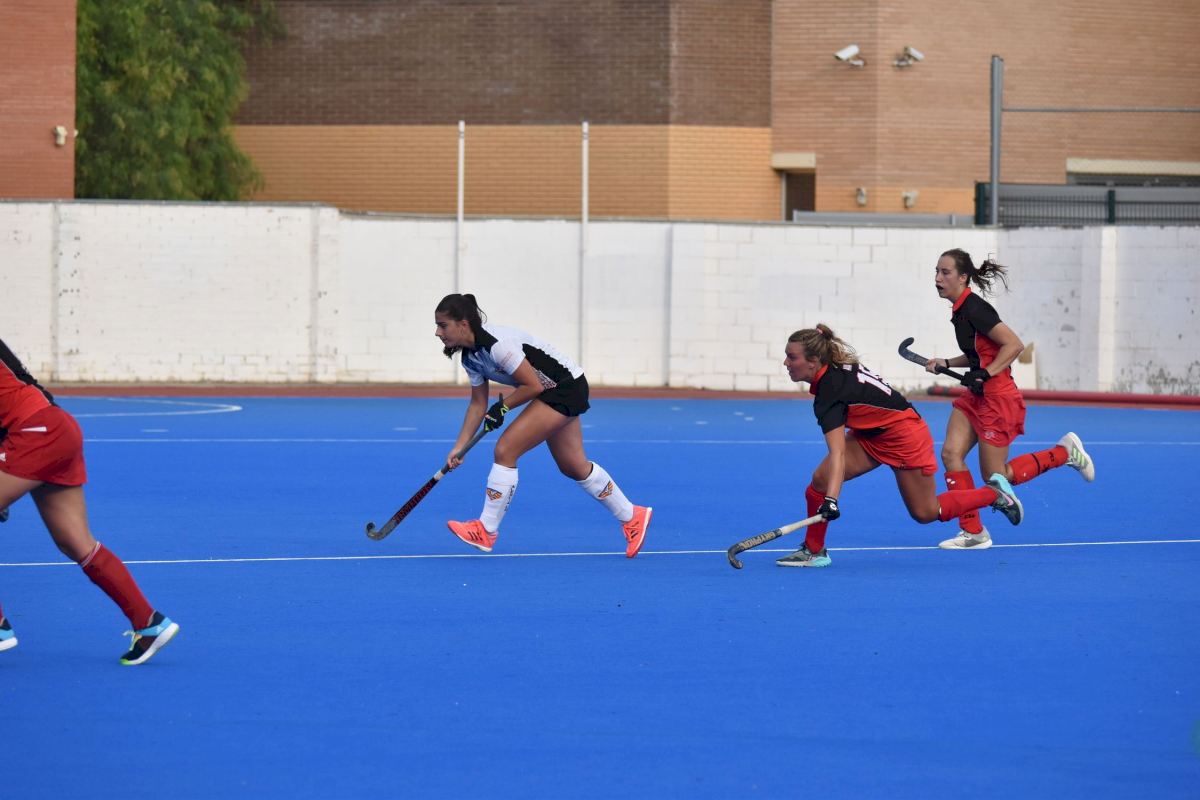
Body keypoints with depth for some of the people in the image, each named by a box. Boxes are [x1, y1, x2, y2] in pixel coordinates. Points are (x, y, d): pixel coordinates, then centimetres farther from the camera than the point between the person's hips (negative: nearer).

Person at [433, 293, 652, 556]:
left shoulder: (497, 344, -29)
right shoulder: (470, 356, 0)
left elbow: (533, 385, -24)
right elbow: (478, 404, 8)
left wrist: (502, 406, -13)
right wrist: (459, 446, 2)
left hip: (566, 387, -10)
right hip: (557, 393, 10)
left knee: (505, 450, -15)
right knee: (573, 466, 18)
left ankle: (486, 531, -7)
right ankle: (632, 517, 32)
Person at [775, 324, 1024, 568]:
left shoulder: (831, 392, -33)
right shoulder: (835, 370, -8)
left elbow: (837, 453, -42)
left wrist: (831, 500, -50)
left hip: (905, 436, -9)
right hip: (871, 434, 9)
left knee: (925, 513, 7)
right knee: (820, 479, -12)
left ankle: (994, 492, 25)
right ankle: (813, 551, -1)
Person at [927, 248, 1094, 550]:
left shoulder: (974, 309, -19)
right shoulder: (960, 310, 9)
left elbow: (1014, 345, -22)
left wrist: (985, 373, -25)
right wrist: (945, 364, 10)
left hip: (998, 398, -9)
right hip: (975, 397, 9)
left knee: (995, 476, -1)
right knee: (951, 453, -4)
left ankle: (1064, 452, 16)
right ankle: (973, 532, 1)